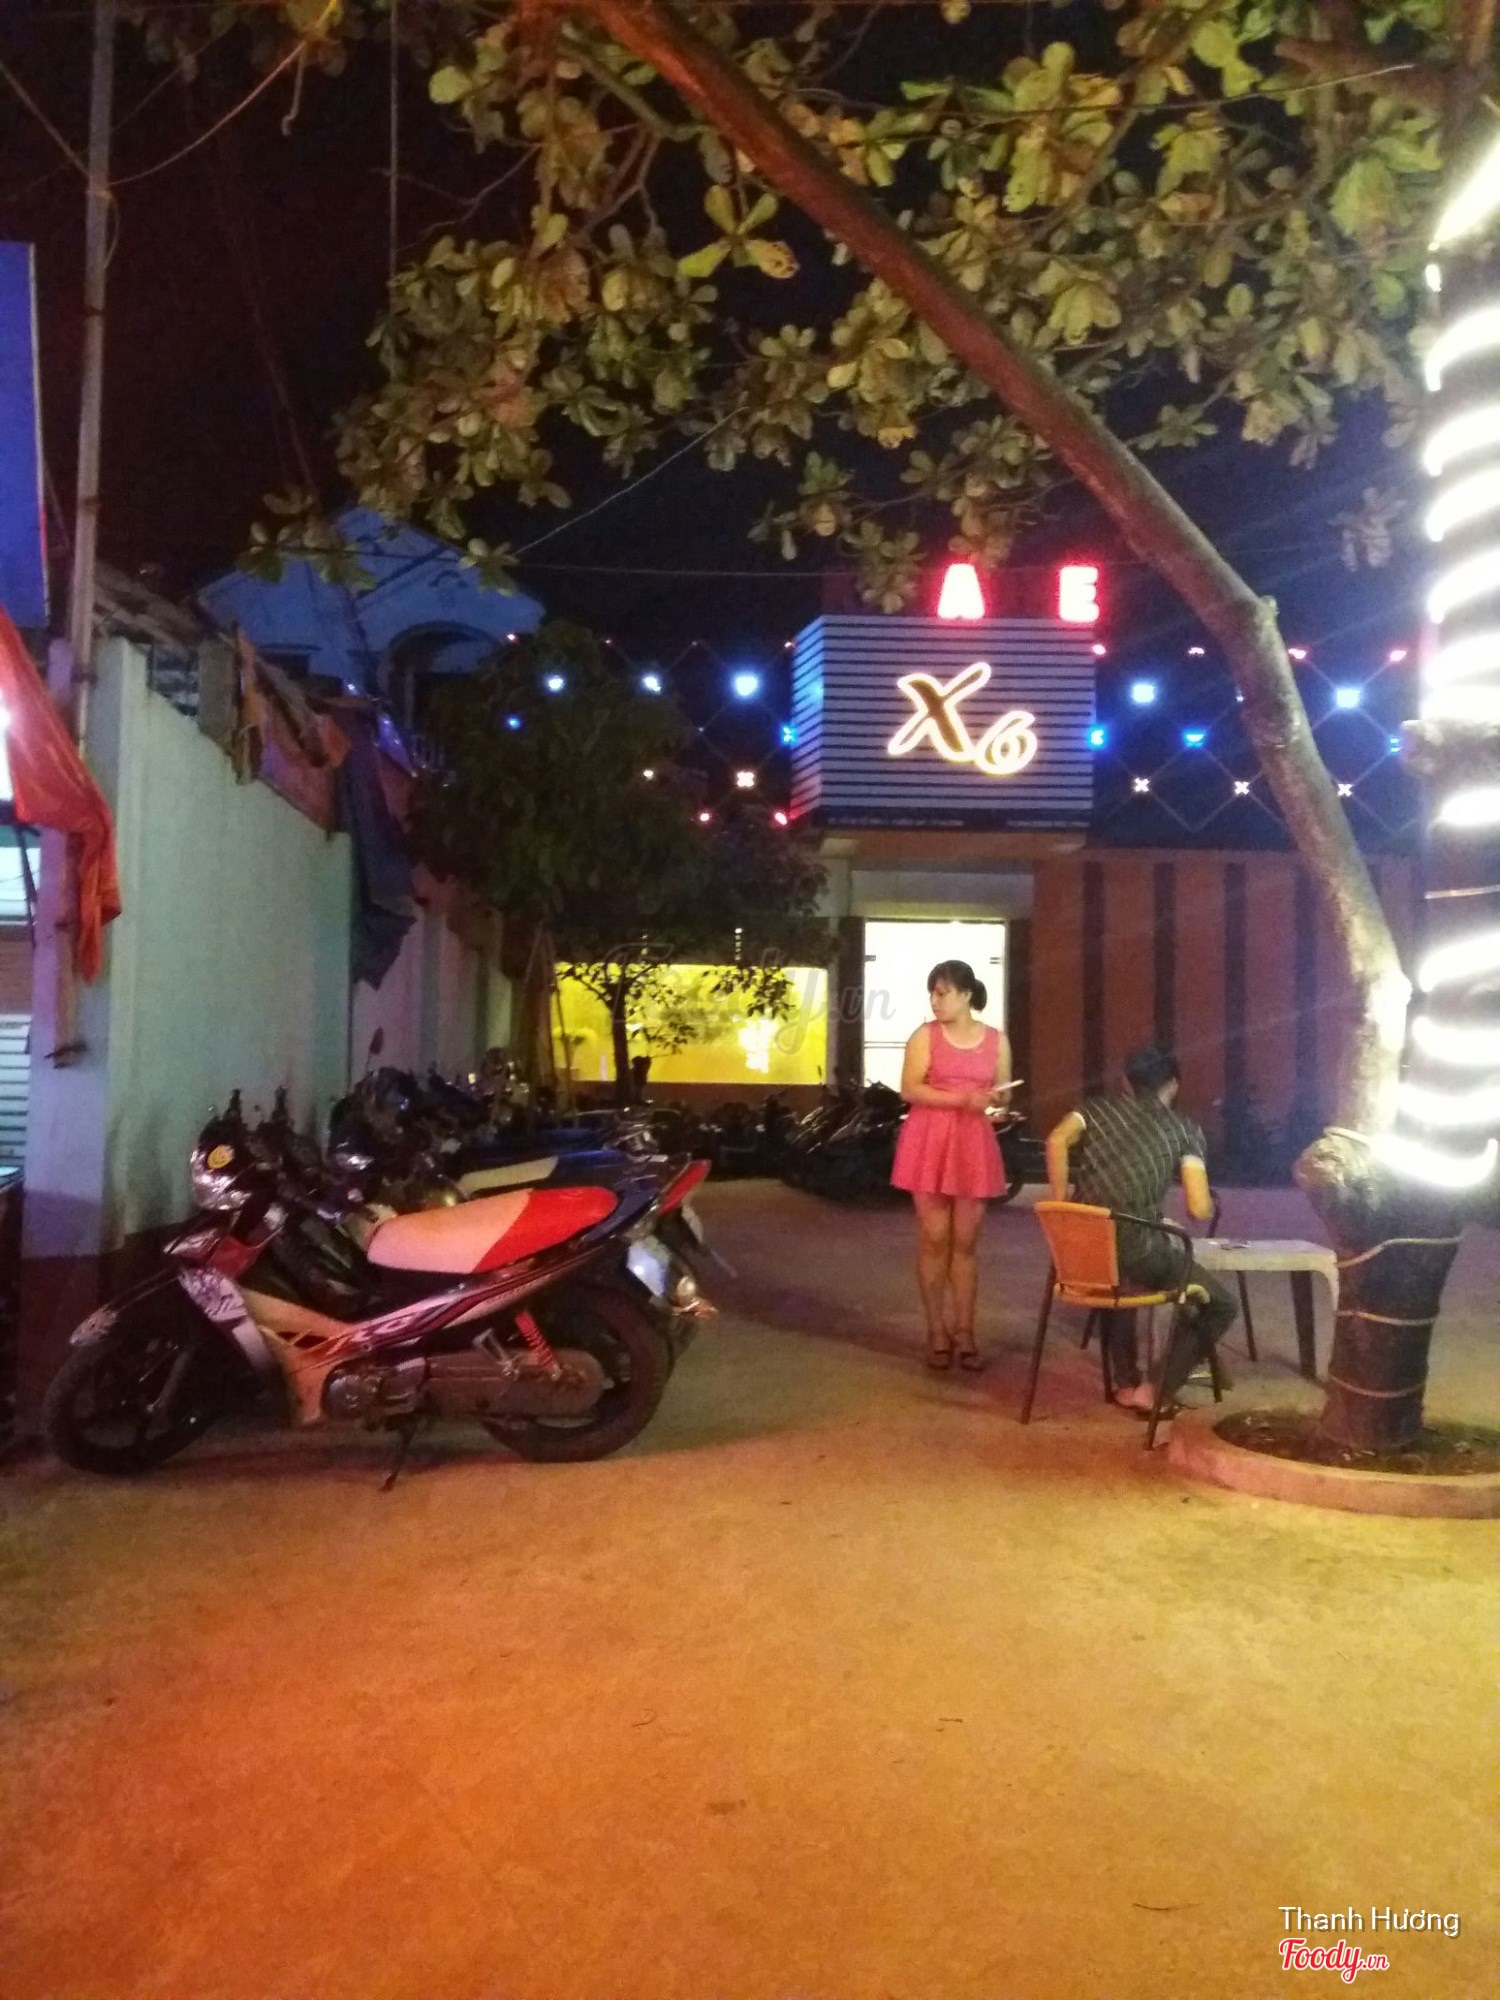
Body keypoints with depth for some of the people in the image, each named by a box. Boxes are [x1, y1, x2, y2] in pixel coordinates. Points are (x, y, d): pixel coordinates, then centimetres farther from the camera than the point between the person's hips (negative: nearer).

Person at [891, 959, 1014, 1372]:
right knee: (934, 1240, 0)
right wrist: (963, 1098, -18)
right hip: (929, 1143, -2)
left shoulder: (996, 1040, 7)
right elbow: (910, 1090, -9)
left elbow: (1002, 1094, 14)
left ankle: (964, 1332, 11)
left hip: (974, 1145, 2)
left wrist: (994, 1100, -10)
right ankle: (937, 1332, 9)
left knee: (965, 1243, 5)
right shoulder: (925, 1035, -1)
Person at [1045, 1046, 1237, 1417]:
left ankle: (1126, 1384, 36)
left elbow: (1057, 1140, -4)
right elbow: (1200, 1210, 0)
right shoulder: (1184, 1128, 11)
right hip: (1136, 1246, -4)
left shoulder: (1097, 1108, 18)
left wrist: (1060, 1206, 4)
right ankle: (1158, 1391, 12)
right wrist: (1208, 1203, 23)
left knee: (1115, 1276, 39)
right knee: (1219, 1305, 18)